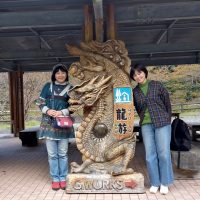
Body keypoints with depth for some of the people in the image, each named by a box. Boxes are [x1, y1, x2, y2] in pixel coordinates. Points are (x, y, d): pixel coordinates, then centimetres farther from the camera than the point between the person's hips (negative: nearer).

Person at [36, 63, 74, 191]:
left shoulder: (70, 88, 4)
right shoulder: (48, 86, 8)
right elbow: (40, 102, 7)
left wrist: (62, 112, -15)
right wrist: (48, 110, -13)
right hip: (49, 123, 1)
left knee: (63, 153, 6)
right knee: (52, 154, 5)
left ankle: (63, 178, 18)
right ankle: (55, 178, 16)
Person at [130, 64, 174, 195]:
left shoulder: (157, 85, 0)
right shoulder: (135, 91, 6)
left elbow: (167, 103, 4)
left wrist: (167, 119, 4)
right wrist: (144, 119, 11)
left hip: (162, 123, -2)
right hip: (146, 125, 2)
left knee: (163, 153, -1)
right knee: (150, 154, 3)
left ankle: (164, 183, 13)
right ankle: (155, 183, 16)